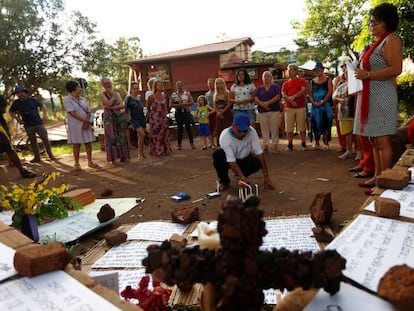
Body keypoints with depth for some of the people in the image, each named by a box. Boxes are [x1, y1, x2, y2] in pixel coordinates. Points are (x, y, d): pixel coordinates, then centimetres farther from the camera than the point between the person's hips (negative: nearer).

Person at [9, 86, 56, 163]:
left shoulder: (32, 100, 0)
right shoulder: (16, 103, 4)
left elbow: (43, 106, 7)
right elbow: (11, 112, 19)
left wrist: (44, 115, -4)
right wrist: (17, 118, 4)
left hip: (38, 123, -2)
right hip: (28, 126, 2)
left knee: (45, 139, -2)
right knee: (33, 141, 9)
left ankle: (50, 155, 9)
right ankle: (37, 157, 18)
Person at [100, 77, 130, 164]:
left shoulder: (117, 93, 11)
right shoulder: (102, 94, 1)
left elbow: (122, 105, -3)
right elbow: (109, 103, -16)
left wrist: (111, 107, -12)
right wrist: (113, 95, -4)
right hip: (109, 118, -4)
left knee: (121, 136, 3)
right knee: (111, 138, -4)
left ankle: (123, 157, 9)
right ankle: (113, 159, -1)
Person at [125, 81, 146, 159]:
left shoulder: (140, 97, 11)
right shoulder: (128, 98, -7)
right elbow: (125, 109, -2)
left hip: (142, 118, 6)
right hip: (134, 119, -6)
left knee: (140, 136, 6)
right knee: (142, 134, -20)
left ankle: (141, 153, 13)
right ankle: (140, 153, -11)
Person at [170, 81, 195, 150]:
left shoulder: (187, 93, 7)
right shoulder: (173, 94, 4)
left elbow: (192, 102, 1)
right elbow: (171, 105, 0)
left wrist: (185, 104, -14)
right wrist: (178, 105, -15)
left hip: (187, 112, 0)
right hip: (178, 113, 0)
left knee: (188, 127, -1)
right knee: (179, 128, 4)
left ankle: (192, 143, 5)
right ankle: (179, 144, 10)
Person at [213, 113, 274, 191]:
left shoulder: (252, 132, -24)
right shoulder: (225, 136, -31)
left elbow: (259, 153, -21)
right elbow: (231, 161, -34)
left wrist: (266, 176, -24)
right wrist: (242, 177, -48)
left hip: (244, 159, 2)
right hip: (229, 161, -2)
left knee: (257, 162, -29)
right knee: (218, 154, -33)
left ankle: (241, 178, 3)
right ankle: (224, 181, -8)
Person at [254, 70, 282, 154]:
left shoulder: (276, 86, 7)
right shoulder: (259, 88, 14)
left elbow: (278, 97, -5)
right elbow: (256, 99, 4)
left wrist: (268, 103, -15)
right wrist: (262, 104, -14)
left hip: (274, 111, -2)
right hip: (262, 111, 2)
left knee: (275, 129, -2)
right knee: (264, 129, 2)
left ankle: (275, 146, 3)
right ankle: (265, 146, 7)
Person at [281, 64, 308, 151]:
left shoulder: (302, 81, 9)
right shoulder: (285, 83, 14)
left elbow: (303, 91, -7)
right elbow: (283, 95, 2)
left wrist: (293, 97, -15)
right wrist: (291, 101, -14)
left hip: (301, 107, -2)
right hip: (289, 108, 2)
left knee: (302, 127, 2)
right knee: (289, 127, 2)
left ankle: (303, 144, 9)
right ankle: (290, 145, 9)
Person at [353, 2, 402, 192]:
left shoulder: (391, 39, -6)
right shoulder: (378, 42, 22)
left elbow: (396, 69, -17)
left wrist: (367, 74, -17)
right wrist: (361, 72, 14)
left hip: (382, 98, -10)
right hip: (371, 97, 10)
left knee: (382, 140, -9)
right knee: (374, 140, 10)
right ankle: (378, 176, 17)